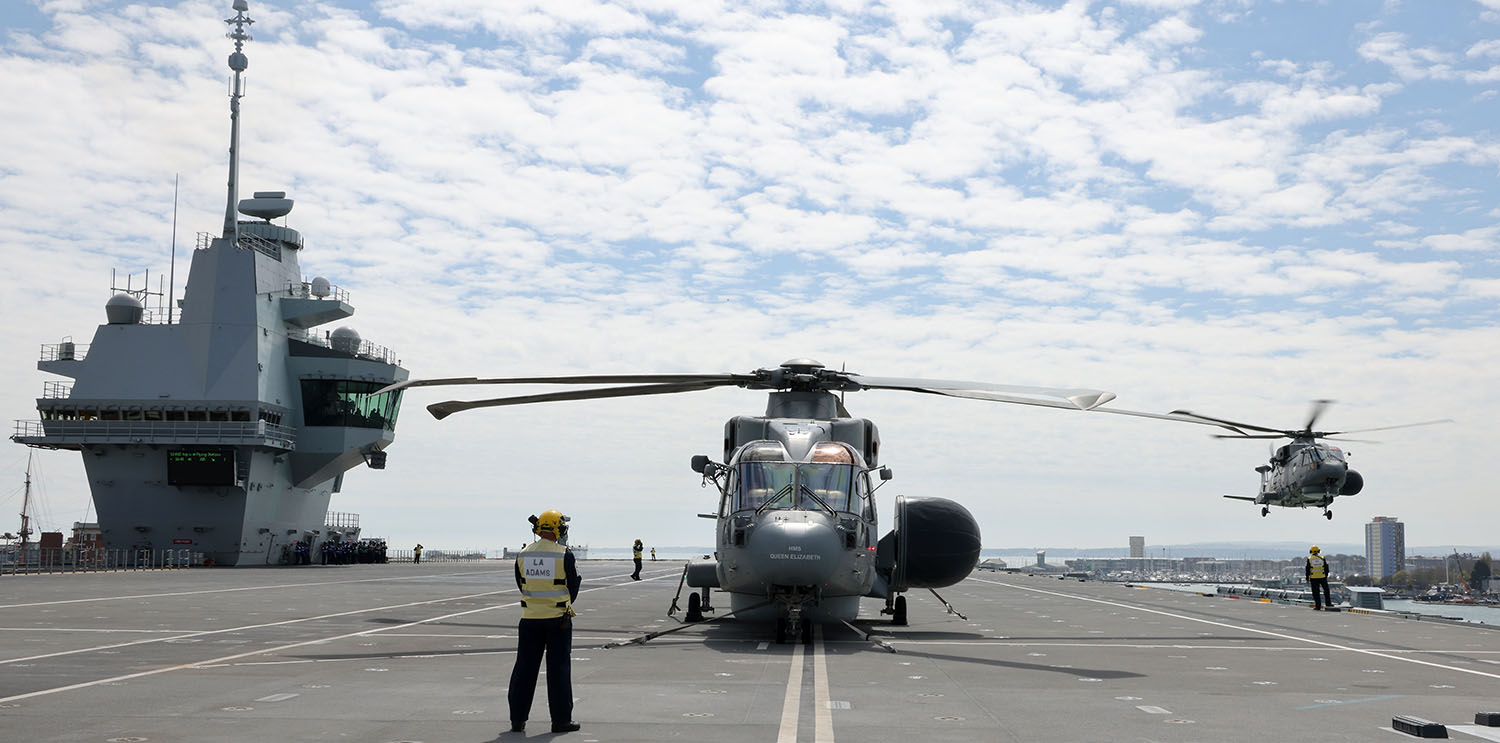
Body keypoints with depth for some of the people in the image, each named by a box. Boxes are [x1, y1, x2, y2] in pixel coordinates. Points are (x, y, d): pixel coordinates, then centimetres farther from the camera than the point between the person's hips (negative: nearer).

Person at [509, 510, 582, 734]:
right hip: (558, 618, -3)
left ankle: (517, 719, 14)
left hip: (530, 619, 3)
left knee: (524, 668, 10)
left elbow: (521, 586, 9)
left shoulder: (523, 555, 0)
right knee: (558, 668, 4)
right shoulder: (565, 555, -12)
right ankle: (561, 719, 7)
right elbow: (574, 585, -3)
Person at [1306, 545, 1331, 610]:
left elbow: (1308, 570, -3)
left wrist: (1307, 579, 4)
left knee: (1316, 593, 2)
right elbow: (1326, 568, 5)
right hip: (1322, 577, 2)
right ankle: (1328, 603, 18)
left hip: (1313, 578, -1)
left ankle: (1318, 606, 1)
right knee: (1326, 590, 18)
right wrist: (1326, 576, 16)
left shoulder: (1309, 559, -4)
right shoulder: (1322, 558, 2)